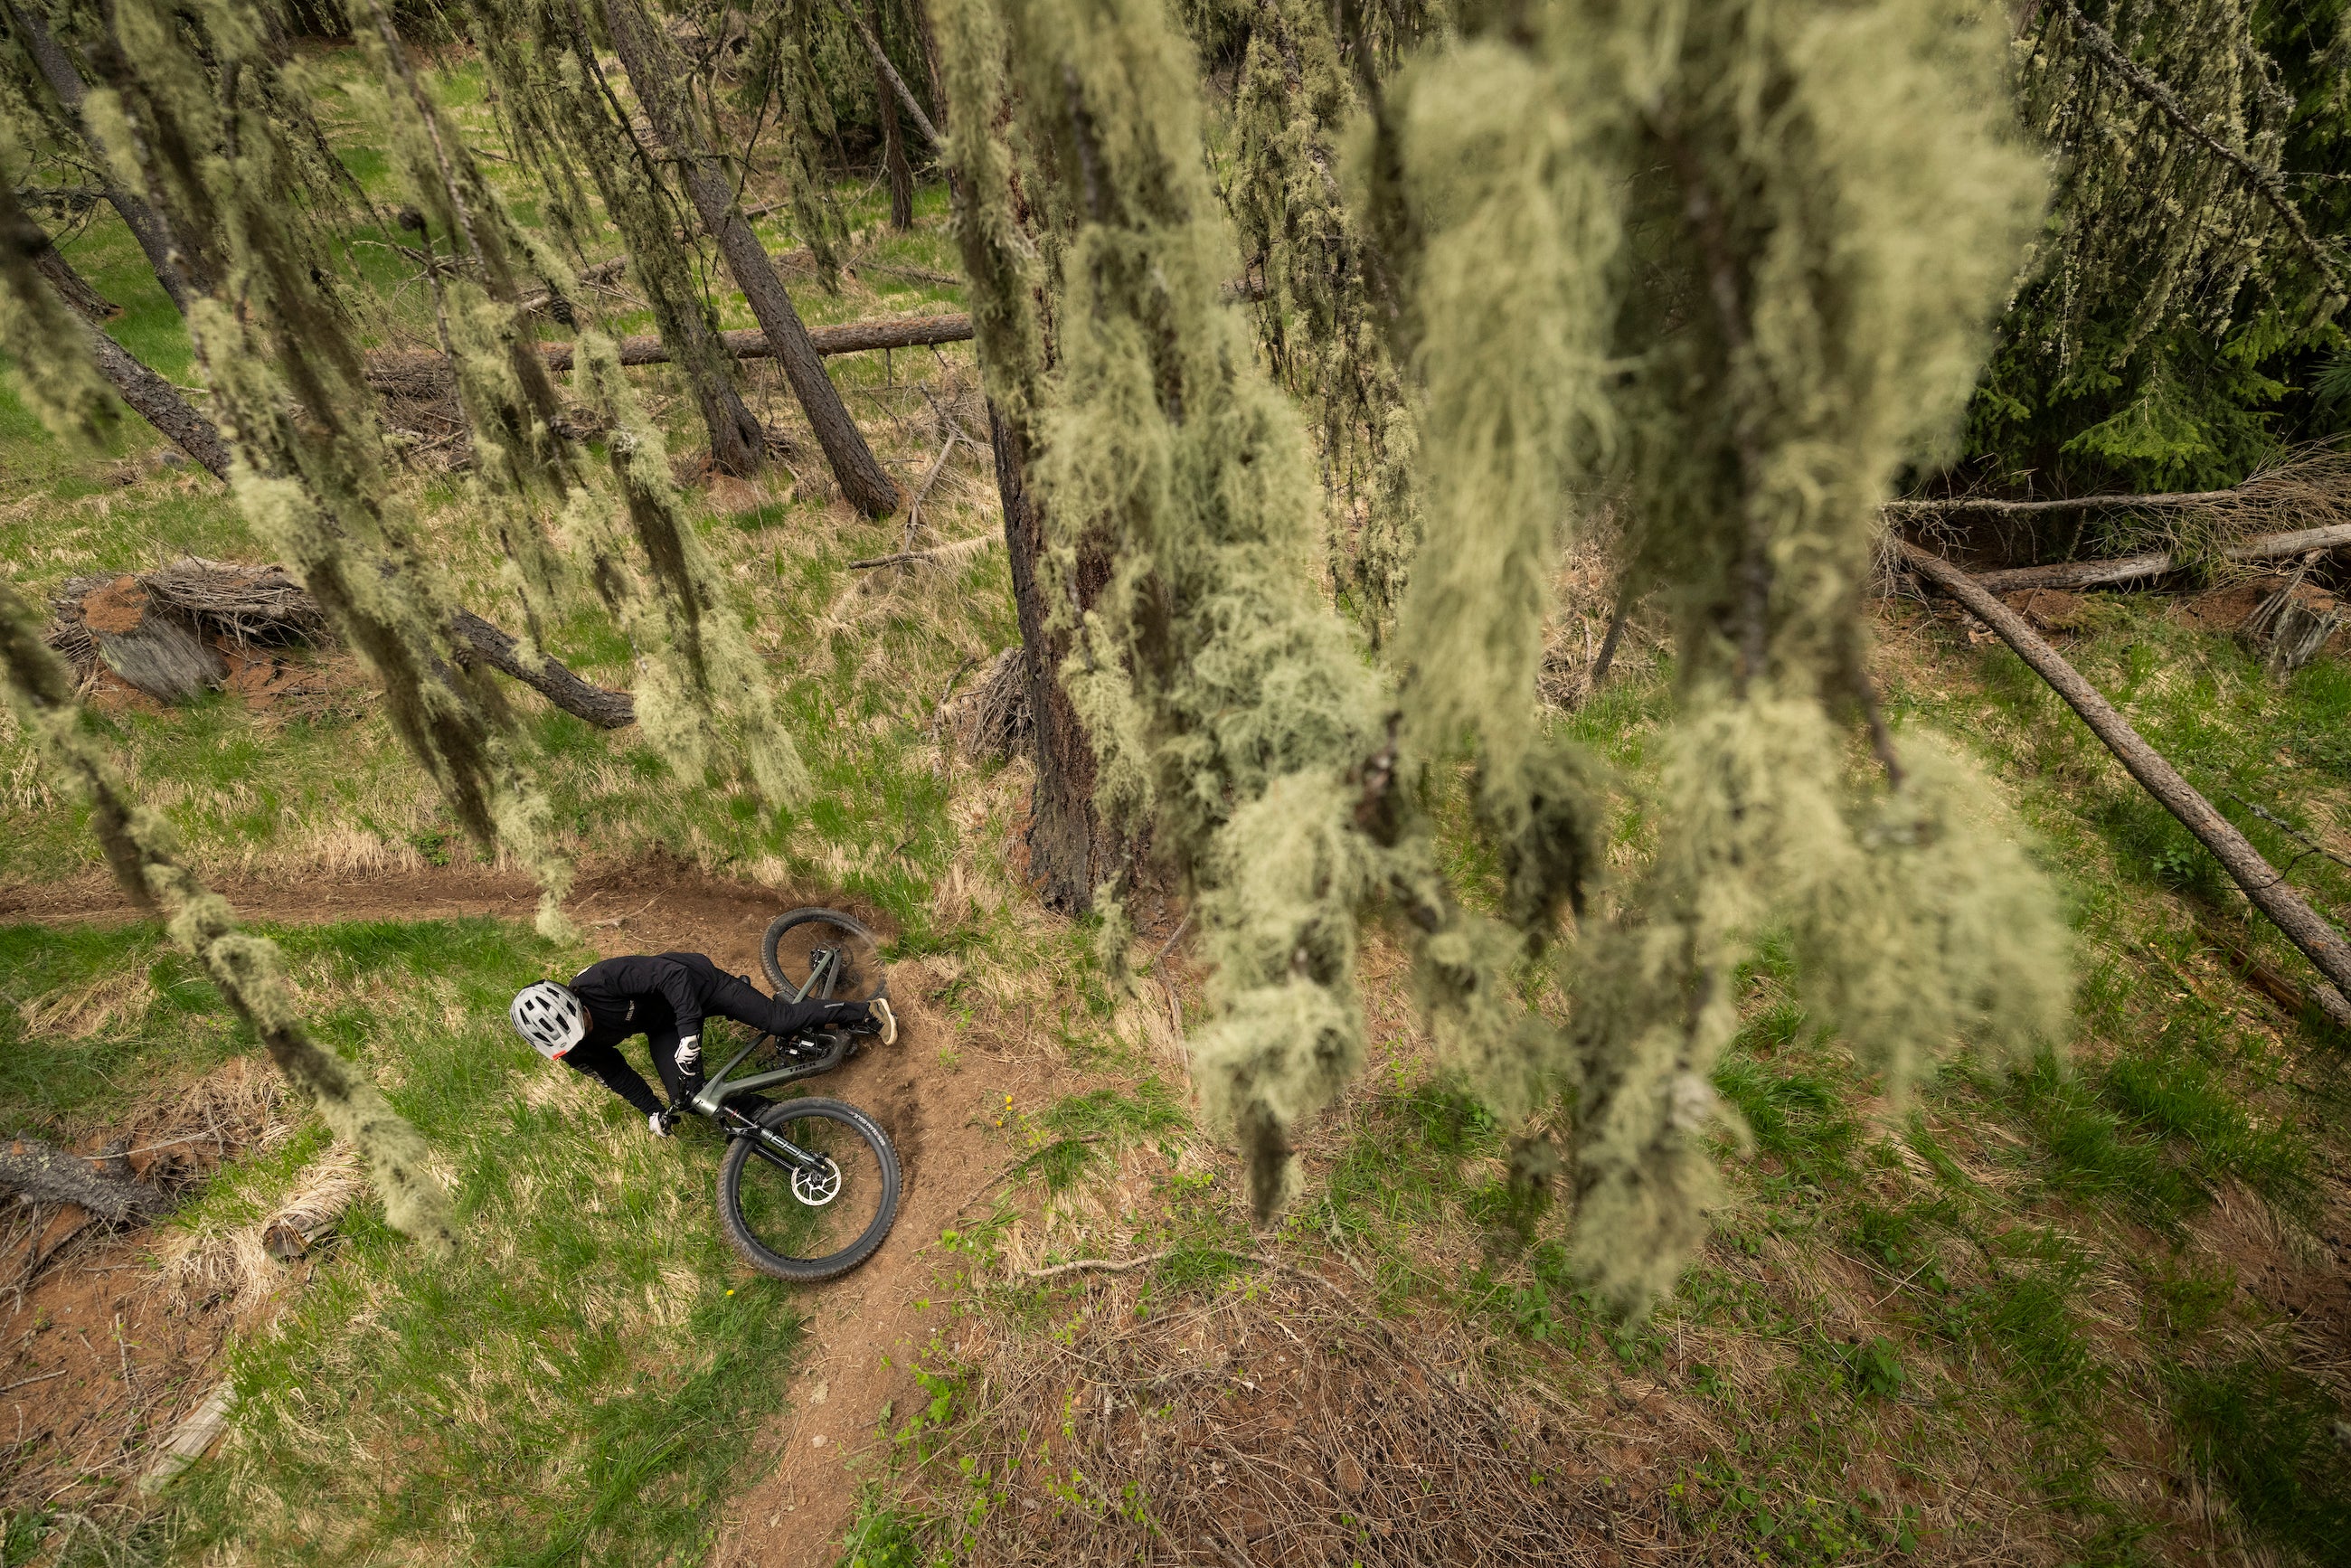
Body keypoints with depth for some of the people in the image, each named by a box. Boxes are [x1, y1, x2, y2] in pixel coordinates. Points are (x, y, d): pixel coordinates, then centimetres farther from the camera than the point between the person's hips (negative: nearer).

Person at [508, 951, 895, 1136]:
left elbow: (670, 973, -36)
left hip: (690, 982, -6)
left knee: (781, 1020, -11)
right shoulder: (574, 1052, -16)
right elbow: (615, 1073, 0)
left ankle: (867, 1013, 8)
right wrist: (653, 1111, -5)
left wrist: (689, 1034, -40)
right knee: (686, 1095, -9)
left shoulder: (599, 982, -37)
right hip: (661, 1026, 6)